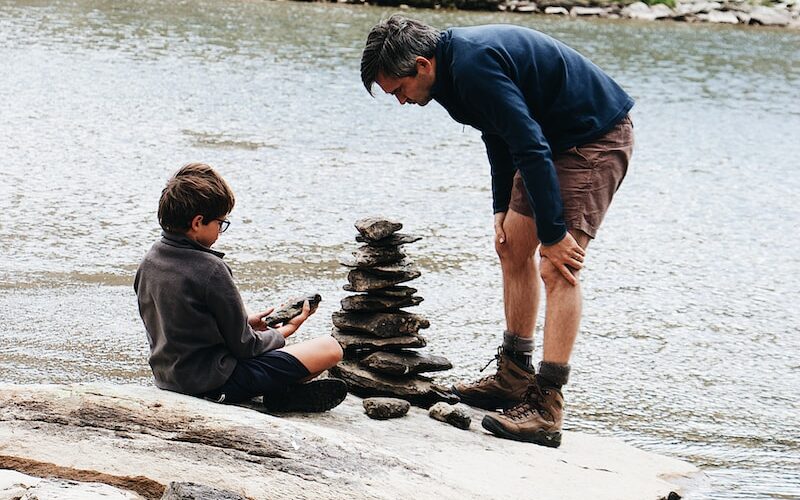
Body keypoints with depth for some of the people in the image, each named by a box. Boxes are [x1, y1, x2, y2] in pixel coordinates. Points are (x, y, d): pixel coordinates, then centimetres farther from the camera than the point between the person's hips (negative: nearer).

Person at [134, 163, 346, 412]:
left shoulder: (149, 262, 2)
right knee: (330, 349, -10)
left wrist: (246, 321, 15)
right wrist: (285, 331, 6)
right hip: (216, 383, -8)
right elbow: (243, 345, -13)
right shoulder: (211, 270, -22)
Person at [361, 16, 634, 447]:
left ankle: (546, 410, -18)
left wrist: (553, 232, -24)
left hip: (597, 137, -11)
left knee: (558, 269, -16)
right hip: (557, 139, 11)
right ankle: (515, 378, 23)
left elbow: (531, 148, -28)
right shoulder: (456, 58, 4)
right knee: (512, 249, 13)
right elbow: (501, 132, 17)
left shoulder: (474, 67, -27)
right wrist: (502, 208, 11)